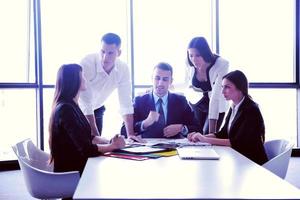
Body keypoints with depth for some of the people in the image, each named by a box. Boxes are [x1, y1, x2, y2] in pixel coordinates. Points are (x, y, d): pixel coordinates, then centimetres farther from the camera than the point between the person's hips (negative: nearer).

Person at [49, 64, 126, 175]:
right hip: (70, 173, -8)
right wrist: (113, 145, -9)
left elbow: (88, 137, 14)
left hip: (76, 167, 9)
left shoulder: (71, 106, 12)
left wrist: (110, 141, 1)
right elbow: (87, 149, -22)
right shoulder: (66, 109, -19)